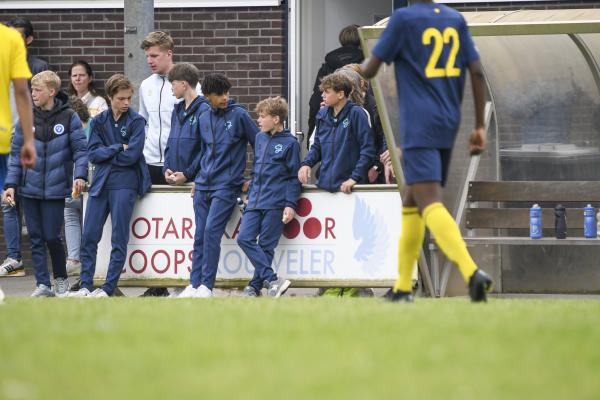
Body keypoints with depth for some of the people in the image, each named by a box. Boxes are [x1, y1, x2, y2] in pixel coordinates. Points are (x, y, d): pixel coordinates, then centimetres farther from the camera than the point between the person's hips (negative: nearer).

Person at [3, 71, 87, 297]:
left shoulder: (69, 118, -3)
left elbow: (80, 149, -2)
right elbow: (16, 153, 7)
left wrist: (80, 175, -16)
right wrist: (11, 184, 1)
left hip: (55, 189, -3)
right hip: (29, 189, 3)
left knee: (52, 236, -2)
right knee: (36, 238, 4)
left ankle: (60, 279, 20)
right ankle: (42, 285, 9)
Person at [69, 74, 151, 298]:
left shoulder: (136, 122, 0)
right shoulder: (99, 121, 11)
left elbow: (132, 155, -11)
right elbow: (92, 153, 2)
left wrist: (106, 154, -2)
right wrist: (118, 148, -9)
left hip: (125, 184, -4)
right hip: (100, 183, 4)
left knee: (119, 239, -4)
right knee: (89, 236, 0)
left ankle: (109, 287, -2)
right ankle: (86, 285, 5)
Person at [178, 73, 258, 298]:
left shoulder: (239, 115, -5)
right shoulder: (204, 119, 12)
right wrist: (199, 178, 16)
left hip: (226, 185, -6)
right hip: (204, 186, 6)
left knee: (211, 231, -15)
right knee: (200, 235, 4)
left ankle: (206, 285, -12)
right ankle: (194, 284, 8)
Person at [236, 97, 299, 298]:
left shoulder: (290, 143, -3)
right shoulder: (260, 139, 15)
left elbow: (294, 177, -3)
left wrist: (290, 205, -10)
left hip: (275, 203, -6)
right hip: (255, 202, 6)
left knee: (266, 245, -4)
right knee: (245, 238, -8)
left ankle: (256, 285, 2)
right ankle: (272, 280, -9)